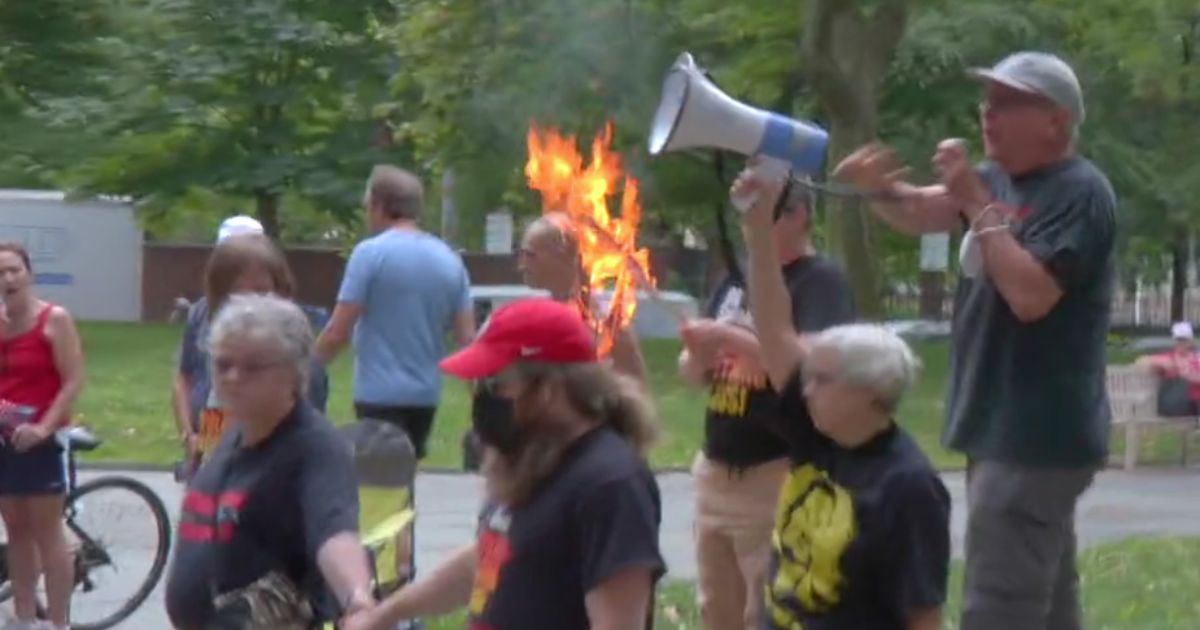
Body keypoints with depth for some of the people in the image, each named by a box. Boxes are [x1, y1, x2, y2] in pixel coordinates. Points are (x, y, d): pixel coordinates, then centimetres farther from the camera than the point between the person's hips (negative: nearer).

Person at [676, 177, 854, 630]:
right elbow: (691, 373, 16)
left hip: (778, 476, -8)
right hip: (716, 471, 8)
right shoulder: (738, 278, 13)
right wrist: (700, 355, -7)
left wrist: (730, 336, -24)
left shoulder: (821, 281, -10)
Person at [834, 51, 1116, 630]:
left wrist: (977, 205, -21)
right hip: (1007, 433, 10)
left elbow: (1030, 295, -24)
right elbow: (919, 213, 8)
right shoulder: (1000, 180, 15)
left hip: (1036, 438, -10)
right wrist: (880, 186, -13)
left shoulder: (1079, 193, -14)